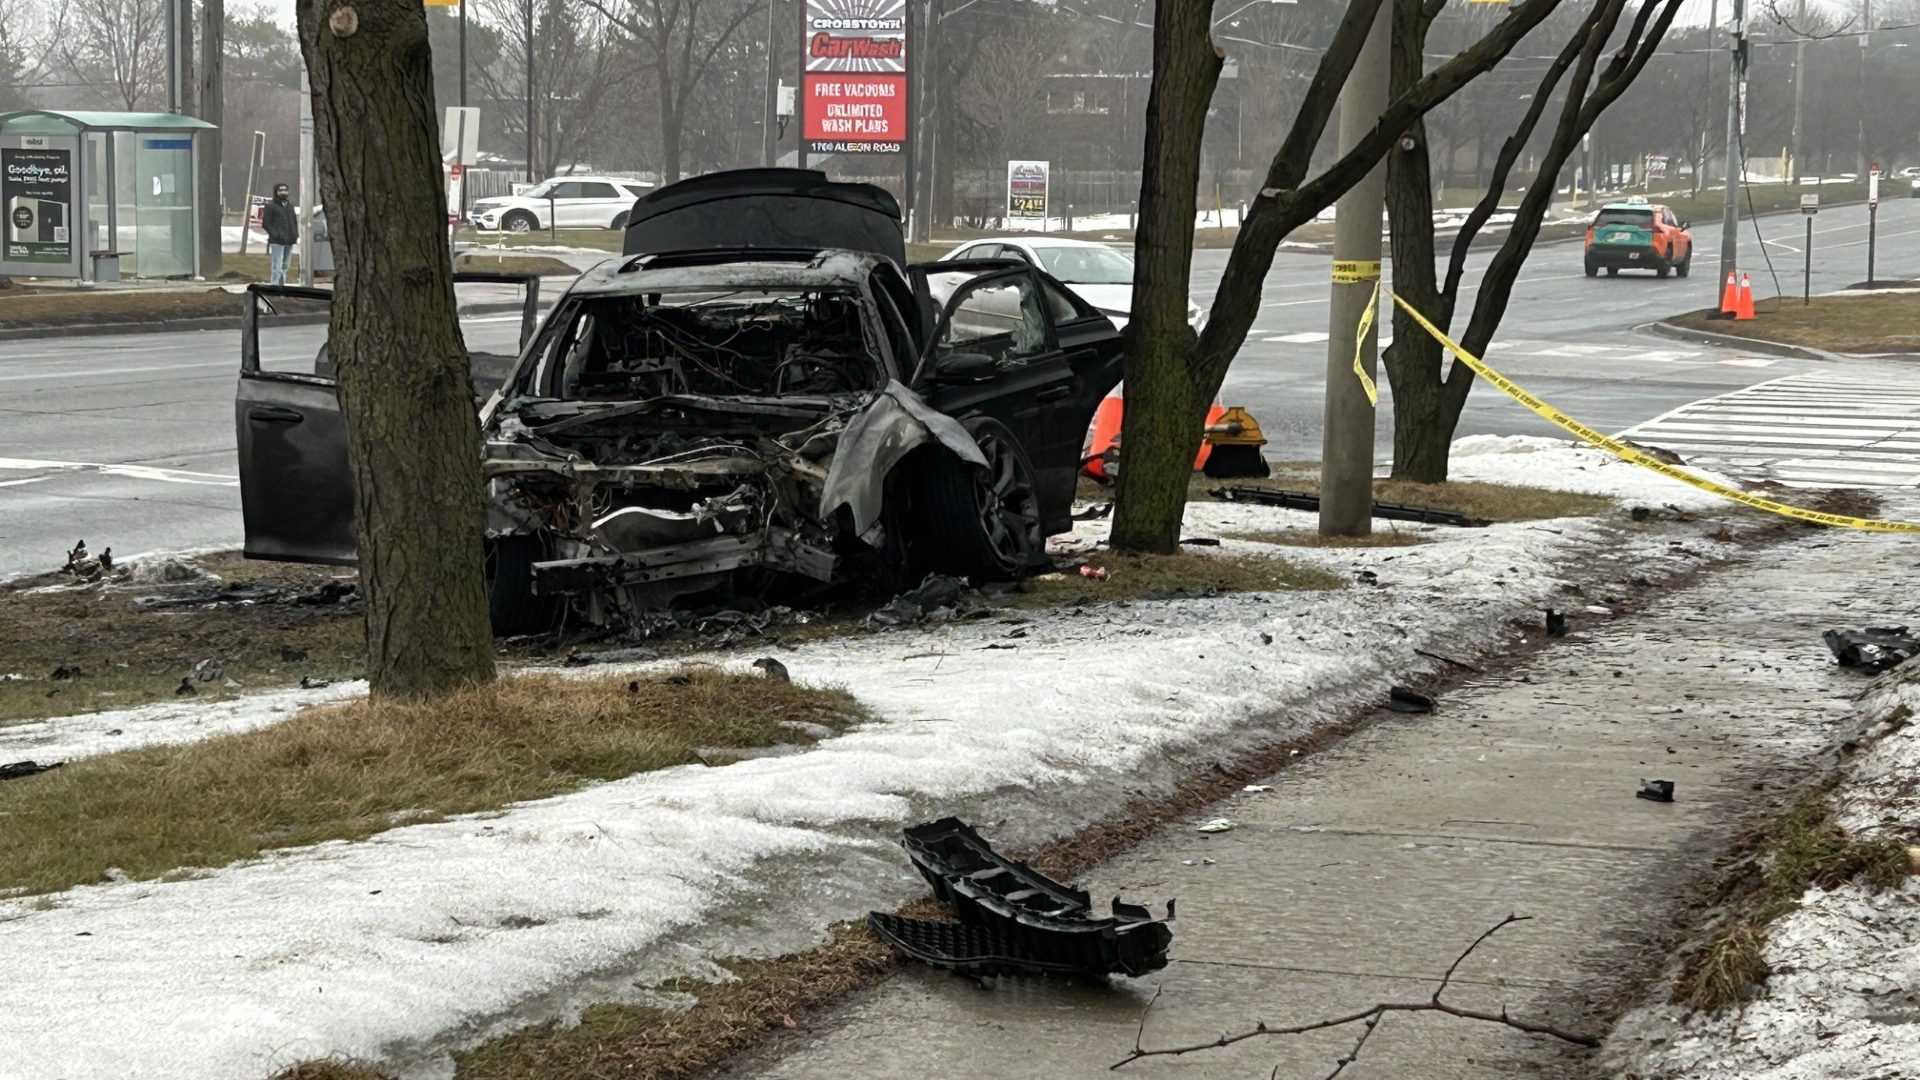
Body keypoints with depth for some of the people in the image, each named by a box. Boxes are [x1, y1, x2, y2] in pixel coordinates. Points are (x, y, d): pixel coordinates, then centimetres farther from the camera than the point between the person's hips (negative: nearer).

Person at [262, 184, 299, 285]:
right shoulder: (271, 206, -4)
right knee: (277, 267, -12)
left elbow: (294, 221, 24)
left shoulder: (290, 205, 16)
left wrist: (295, 234, 8)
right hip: (277, 242, -7)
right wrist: (275, 235, -18)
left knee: (285, 267, 14)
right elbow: (266, 224, -7)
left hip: (289, 242, 7)